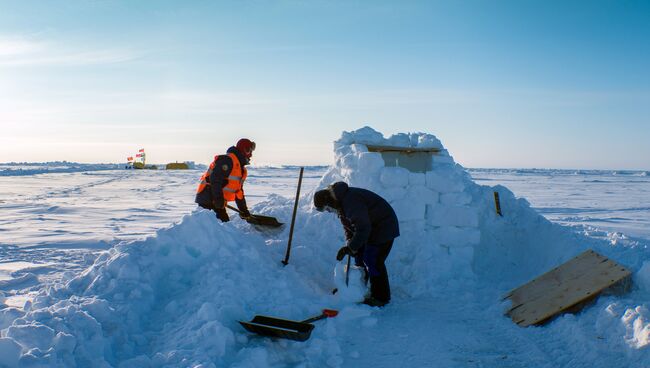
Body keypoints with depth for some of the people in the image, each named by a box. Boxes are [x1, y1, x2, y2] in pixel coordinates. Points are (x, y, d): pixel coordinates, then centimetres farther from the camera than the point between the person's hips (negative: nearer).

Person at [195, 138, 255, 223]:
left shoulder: (240, 167, 19)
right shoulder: (228, 160, -13)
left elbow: (239, 191, 23)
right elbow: (215, 178, -24)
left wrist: (244, 210, 21)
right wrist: (218, 198, -27)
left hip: (218, 201, 10)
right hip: (208, 199, -10)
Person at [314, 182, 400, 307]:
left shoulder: (350, 201, -30)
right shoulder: (340, 202, 3)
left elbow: (363, 228, -32)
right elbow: (347, 224, 11)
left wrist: (352, 247, -23)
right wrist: (349, 244, -3)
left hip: (383, 228, -10)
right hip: (369, 226, 10)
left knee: (373, 262, -9)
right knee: (360, 257, 14)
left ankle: (380, 297, 3)